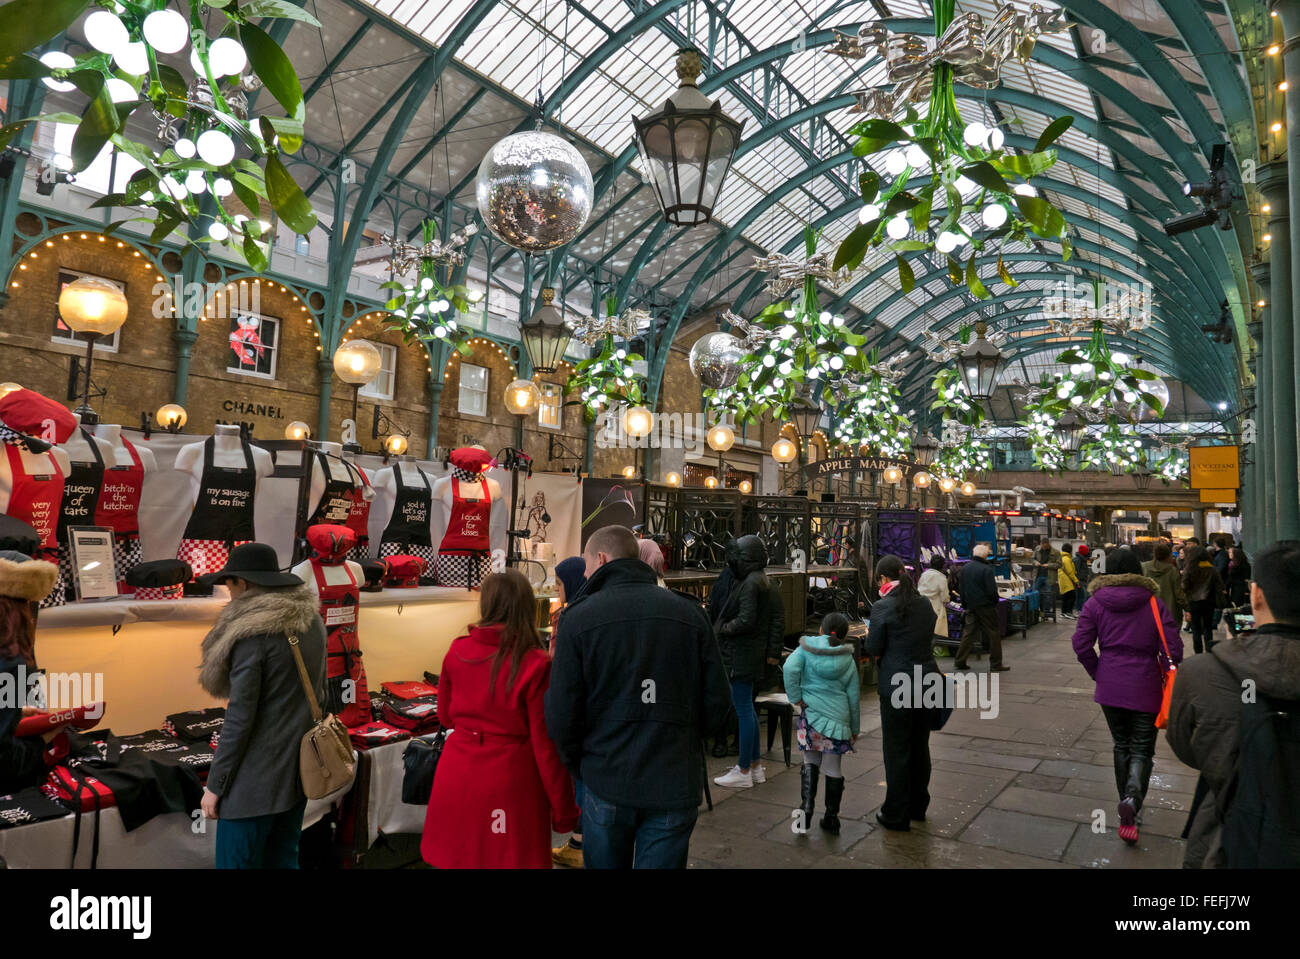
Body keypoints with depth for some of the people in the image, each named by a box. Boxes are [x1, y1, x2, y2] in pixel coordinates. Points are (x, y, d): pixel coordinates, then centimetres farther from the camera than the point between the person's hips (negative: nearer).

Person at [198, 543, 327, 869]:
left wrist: (215, 784, -9)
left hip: (259, 774, -8)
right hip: (299, 767, 8)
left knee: (235, 862, 6)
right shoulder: (311, 621, 4)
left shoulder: (251, 633, -19)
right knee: (282, 860, 18)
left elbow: (240, 716, -19)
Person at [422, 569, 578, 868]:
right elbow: (546, 745, -13)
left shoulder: (457, 650, -3)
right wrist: (564, 810, -3)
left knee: (457, 858, 20)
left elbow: (445, 717, 11)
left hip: (456, 779, 4)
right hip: (509, 784, -4)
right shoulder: (535, 665, -16)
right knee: (507, 860, 11)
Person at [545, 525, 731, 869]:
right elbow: (717, 701, 0)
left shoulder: (578, 617, -8)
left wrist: (578, 766, 7)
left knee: (604, 864, 20)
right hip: (676, 787, 1)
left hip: (606, 781, -1)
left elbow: (561, 713, -10)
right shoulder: (690, 613, -2)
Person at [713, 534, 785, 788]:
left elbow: (746, 620, -25)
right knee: (747, 709, 19)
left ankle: (743, 772, 8)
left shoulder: (750, 584, -18)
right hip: (756, 655, 10)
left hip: (741, 657, -10)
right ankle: (756, 766, 28)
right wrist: (774, 651, 13)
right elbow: (779, 620, 13)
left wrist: (722, 629, -9)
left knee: (744, 711, -2)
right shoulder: (769, 584, 12)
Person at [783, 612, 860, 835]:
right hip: (839, 716, 1)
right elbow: (854, 697, 11)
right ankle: (831, 818, 17)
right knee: (833, 768, 11)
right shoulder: (848, 661, 8)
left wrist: (795, 697, -7)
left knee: (810, 762, 13)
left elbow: (790, 668, -16)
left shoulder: (807, 648, 2)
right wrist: (855, 728, 19)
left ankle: (807, 804, -4)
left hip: (811, 712, -1)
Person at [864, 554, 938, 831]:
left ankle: (896, 815, 14)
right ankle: (918, 806, 33)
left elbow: (873, 651, -11)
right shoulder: (925, 604, 4)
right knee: (920, 745, 19)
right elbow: (928, 639, 13)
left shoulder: (882, 608, -15)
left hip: (897, 687, -6)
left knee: (897, 750, 5)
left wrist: (869, 635, 8)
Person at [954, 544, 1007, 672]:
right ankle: (995, 664, 8)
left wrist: (965, 605, 19)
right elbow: (992, 591, -15)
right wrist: (995, 602, 3)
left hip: (971, 607, 6)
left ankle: (959, 660, 9)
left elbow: (962, 589, 11)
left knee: (968, 633, 11)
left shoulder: (965, 568, 5)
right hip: (985, 607, -6)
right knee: (994, 635, 5)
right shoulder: (987, 570, -16)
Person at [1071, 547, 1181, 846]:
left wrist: (1098, 674, 6)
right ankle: (1133, 799, -18)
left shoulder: (1095, 603, -2)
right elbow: (1173, 648, -8)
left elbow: (1081, 644, -7)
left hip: (1110, 686, 2)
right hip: (1145, 687, -2)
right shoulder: (1154, 604, -4)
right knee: (1142, 748, 5)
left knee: (1121, 745, 17)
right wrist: (1168, 682, 7)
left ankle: (1127, 805, 25)